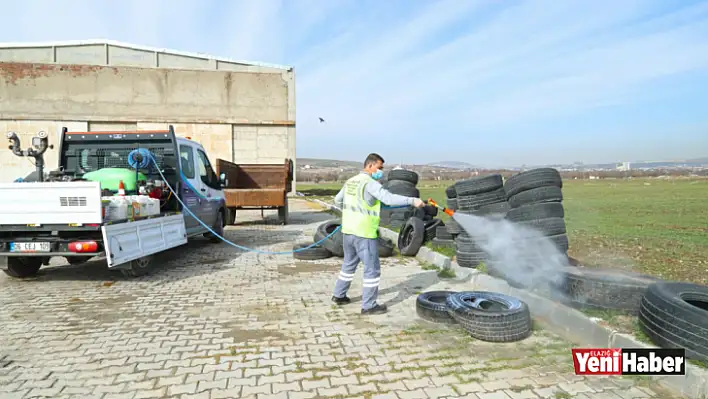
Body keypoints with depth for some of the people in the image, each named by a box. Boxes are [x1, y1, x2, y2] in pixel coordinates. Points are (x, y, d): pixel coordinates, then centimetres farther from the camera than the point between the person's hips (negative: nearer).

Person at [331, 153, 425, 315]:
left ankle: (339, 295, 34)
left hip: (348, 230, 9)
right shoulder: (370, 183, -15)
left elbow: (338, 200, 24)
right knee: (372, 268, 2)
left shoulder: (350, 181, 12)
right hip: (364, 233, -9)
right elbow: (389, 198, -29)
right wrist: (412, 200, -30)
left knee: (349, 264, 24)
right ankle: (368, 306, 8)